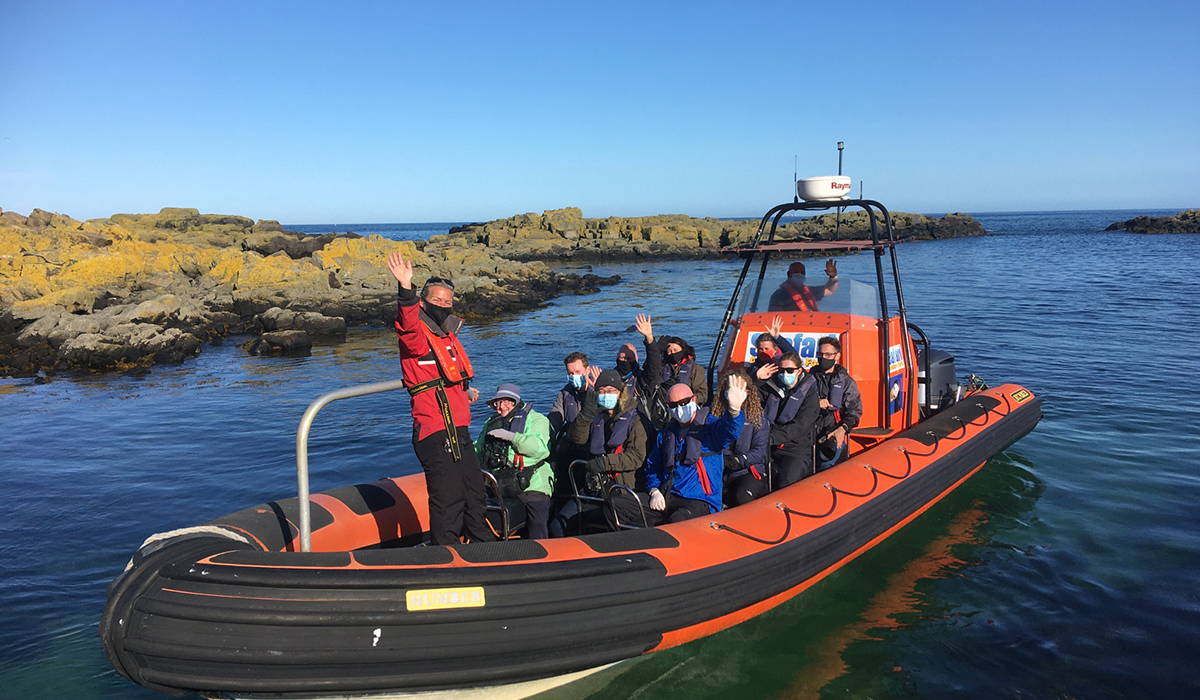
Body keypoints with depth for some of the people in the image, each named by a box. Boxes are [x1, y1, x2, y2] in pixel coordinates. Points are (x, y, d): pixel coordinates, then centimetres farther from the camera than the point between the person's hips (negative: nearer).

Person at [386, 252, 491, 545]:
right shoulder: (417, 334, -11)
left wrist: (465, 390, 26)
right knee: (448, 500, -7)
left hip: (459, 432, 9)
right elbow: (407, 323, -37)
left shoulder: (448, 336, 17)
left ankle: (483, 548, 39)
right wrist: (406, 287, -50)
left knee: (474, 492, 21)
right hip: (436, 434, -9)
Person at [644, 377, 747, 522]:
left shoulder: (710, 425, 2)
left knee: (677, 520, -34)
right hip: (668, 496, 5)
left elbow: (729, 431, -22)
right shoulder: (665, 435, 18)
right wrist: (654, 491, 0)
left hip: (701, 500, -4)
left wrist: (734, 409, -45)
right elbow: (652, 467, 20)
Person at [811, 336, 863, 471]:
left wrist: (843, 429, -16)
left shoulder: (846, 381, 6)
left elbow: (855, 411, 0)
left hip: (834, 436, -2)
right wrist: (816, 403, -8)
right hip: (810, 434, 2)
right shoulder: (810, 377, 11)